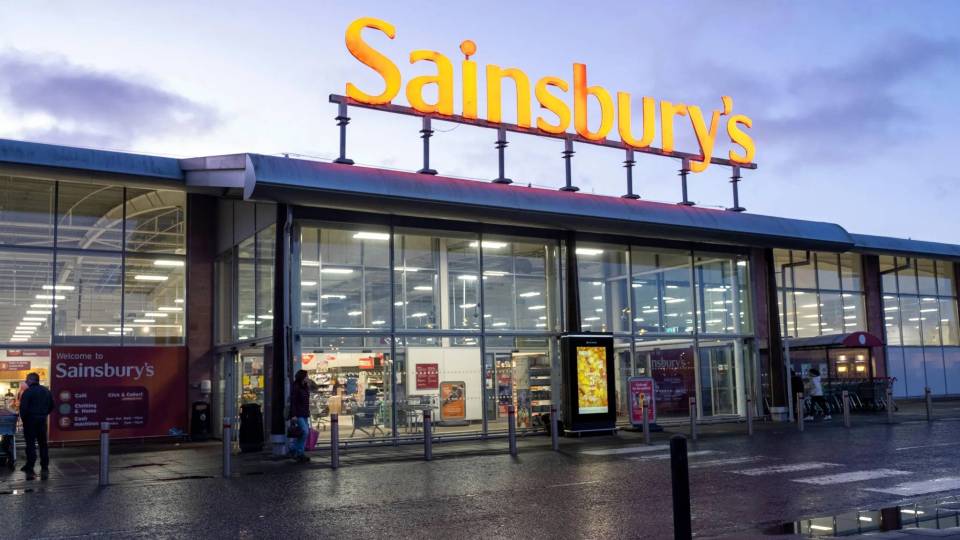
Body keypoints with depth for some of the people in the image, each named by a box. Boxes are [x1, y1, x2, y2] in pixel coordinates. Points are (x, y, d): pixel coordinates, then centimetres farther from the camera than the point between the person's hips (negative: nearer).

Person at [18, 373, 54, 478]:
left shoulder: (28, 392, -13)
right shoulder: (46, 391, 9)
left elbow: (23, 407, -18)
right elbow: (51, 406, 13)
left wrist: (23, 418, -4)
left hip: (30, 420, -6)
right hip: (42, 421, 6)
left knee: (31, 445, -2)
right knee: (43, 444, 12)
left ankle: (30, 469, -3)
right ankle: (45, 468, 13)